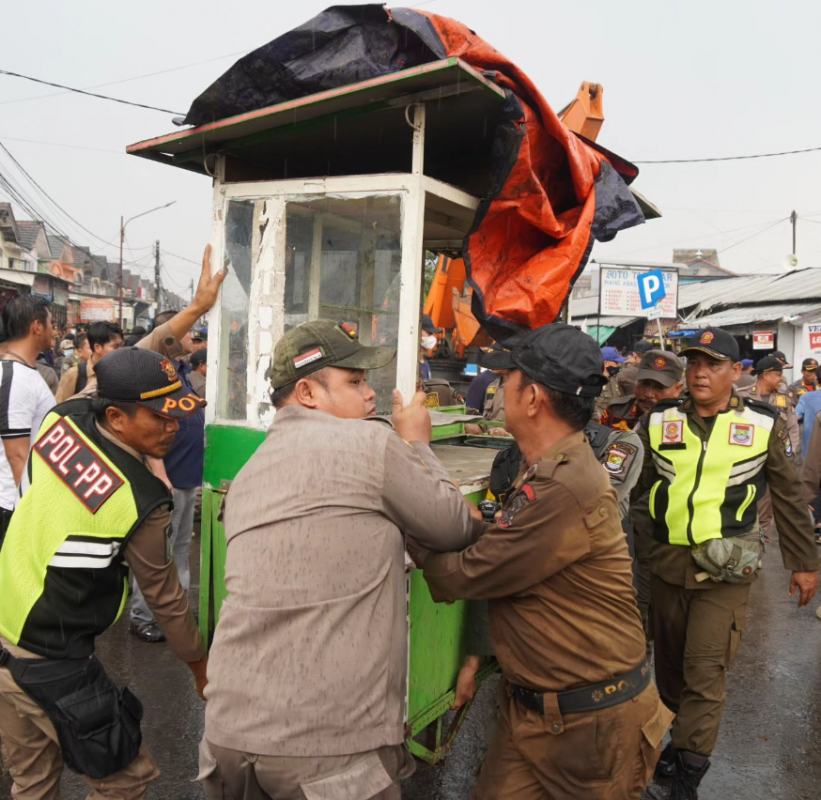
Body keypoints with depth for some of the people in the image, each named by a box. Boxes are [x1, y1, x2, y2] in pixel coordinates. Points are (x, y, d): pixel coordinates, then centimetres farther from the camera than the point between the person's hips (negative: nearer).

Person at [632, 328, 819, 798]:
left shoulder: (764, 425, -3)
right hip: (667, 562, 3)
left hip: (725, 568, -3)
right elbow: (636, 486, 9)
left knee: (705, 671, -3)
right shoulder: (658, 422, 1)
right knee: (670, 661, 15)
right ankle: (681, 737, 37)